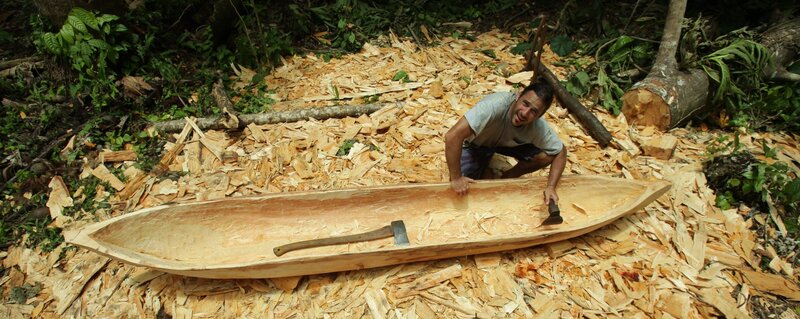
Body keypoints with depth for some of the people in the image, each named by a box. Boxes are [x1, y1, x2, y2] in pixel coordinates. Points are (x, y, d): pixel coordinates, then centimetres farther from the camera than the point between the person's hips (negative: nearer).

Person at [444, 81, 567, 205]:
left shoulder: (539, 127, -28)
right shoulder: (495, 105, -43)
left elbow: (561, 152, -10)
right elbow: (452, 135, -49)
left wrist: (551, 187, -25)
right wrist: (456, 178, -40)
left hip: (507, 143, 3)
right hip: (476, 143, -2)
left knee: (546, 156, -19)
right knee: (461, 191, -14)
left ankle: (508, 177, 8)